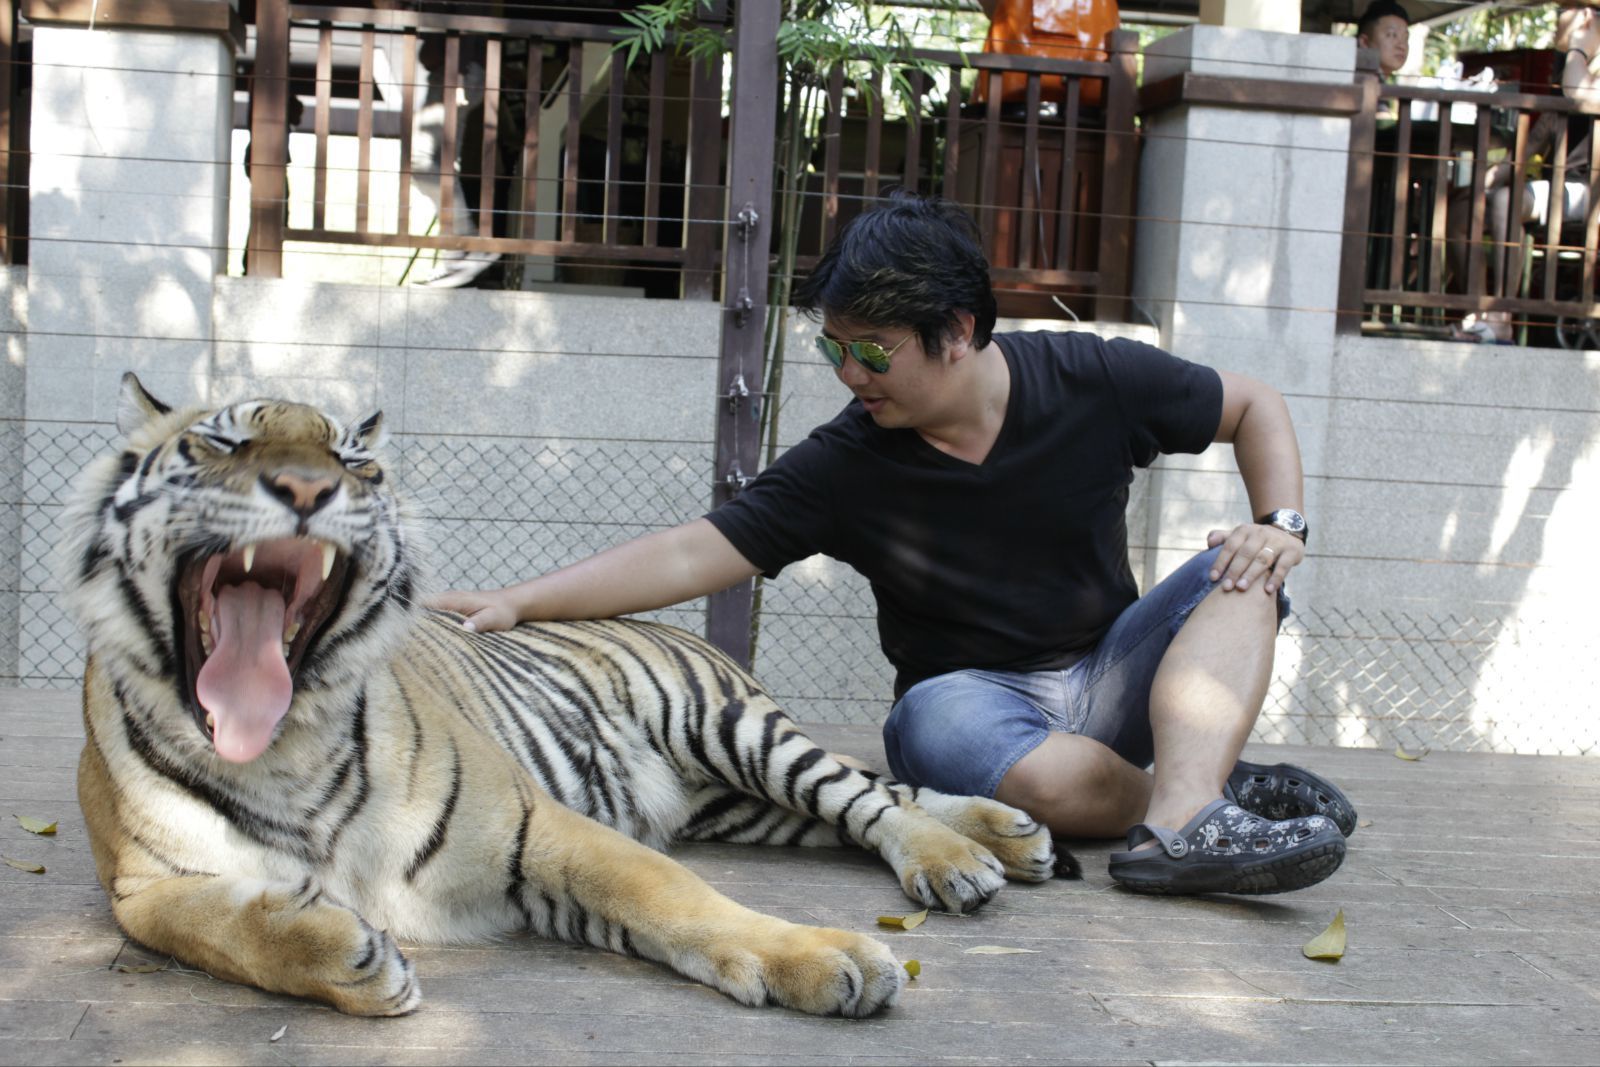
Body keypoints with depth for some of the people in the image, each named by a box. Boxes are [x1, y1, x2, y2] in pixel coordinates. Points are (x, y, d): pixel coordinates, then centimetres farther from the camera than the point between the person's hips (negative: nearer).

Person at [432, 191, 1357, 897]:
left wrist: (1284, 526, -12)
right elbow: (693, 554, -12)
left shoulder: (1096, 383, -8)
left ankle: (1183, 813, -42)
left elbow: (1255, 406, 5)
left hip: (1109, 676, 3)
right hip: (975, 690, -2)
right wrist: (519, 603, -21)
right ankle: (1216, 790, -12)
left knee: (1242, 576, -24)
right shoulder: (846, 465, -10)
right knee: (1044, 781, -38)